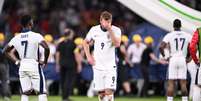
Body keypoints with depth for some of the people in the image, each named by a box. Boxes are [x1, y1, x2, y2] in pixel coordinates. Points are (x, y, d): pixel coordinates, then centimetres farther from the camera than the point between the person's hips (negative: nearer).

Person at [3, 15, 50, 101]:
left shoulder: (16, 38, 5)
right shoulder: (36, 36, -10)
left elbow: (6, 51, 14)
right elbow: (46, 48, -21)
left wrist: (16, 61, 14)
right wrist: (45, 61, -7)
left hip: (22, 66, 5)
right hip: (34, 65, -5)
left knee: (25, 93, 10)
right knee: (41, 92, -1)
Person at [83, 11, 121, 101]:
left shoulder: (116, 30, -7)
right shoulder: (94, 30, 0)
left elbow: (117, 44, -23)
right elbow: (85, 42, 16)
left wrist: (110, 30, -25)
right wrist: (89, 56, 5)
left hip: (110, 66, -2)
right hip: (98, 66, 3)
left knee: (109, 92, -15)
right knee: (101, 93, 5)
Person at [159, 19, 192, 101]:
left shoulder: (169, 36, -2)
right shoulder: (187, 36, 5)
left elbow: (161, 47, -11)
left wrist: (164, 56, 5)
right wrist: (188, 56, 13)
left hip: (173, 60, -2)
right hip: (183, 59, 2)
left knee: (171, 83, 0)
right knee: (183, 83, 5)